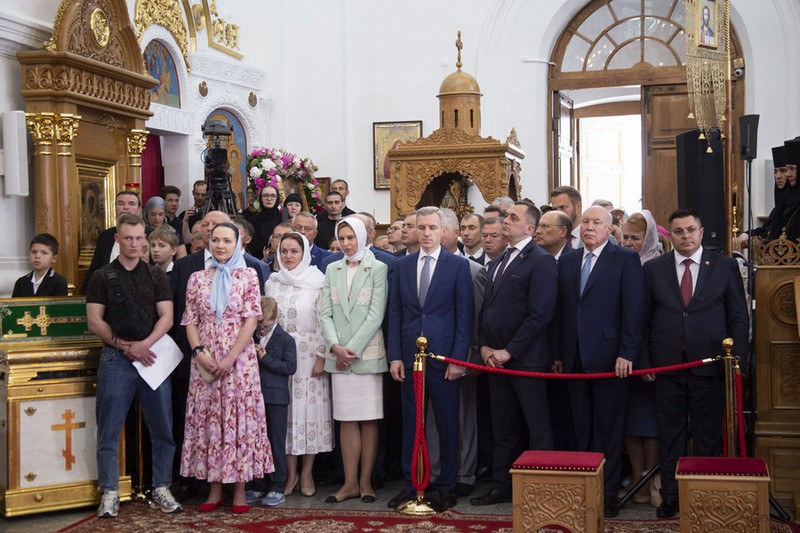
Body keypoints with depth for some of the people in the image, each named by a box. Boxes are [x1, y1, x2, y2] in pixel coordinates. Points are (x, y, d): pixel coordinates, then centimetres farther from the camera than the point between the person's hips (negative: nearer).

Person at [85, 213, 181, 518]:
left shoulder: (157, 277, 11)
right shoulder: (102, 278, 6)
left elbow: (167, 317, 2)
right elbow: (94, 322, -1)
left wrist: (145, 344, -14)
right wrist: (125, 346, -11)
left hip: (152, 354, 2)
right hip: (115, 358, -1)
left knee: (162, 427, 3)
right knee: (109, 429, 0)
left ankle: (161, 489, 14)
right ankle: (109, 492, 8)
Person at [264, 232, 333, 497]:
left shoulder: (318, 283, -3)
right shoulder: (272, 283, 8)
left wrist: (321, 357, -10)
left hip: (309, 355, -3)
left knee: (310, 410, -1)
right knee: (285, 410, 3)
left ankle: (307, 474, 8)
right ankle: (291, 473, 12)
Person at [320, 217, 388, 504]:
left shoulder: (377, 269, 0)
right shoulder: (332, 270, 12)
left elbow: (376, 314, -7)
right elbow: (326, 313, 7)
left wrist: (352, 349, -12)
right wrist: (335, 346, -9)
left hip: (367, 352, -3)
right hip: (338, 353, 3)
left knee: (369, 419, 1)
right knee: (347, 419, 4)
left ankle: (365, 481, 7)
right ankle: (350, 483, 7)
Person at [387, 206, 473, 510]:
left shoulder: (458, 265, 0)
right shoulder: (402, 266, 9)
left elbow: (464, 315, -3)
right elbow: (395, 313, 9)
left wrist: (458, 359, -10)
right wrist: (395, 356, 1)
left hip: (444, 357, -3)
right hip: (409, 357, 3)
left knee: (447, 424, 5)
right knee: (410, 422, 8)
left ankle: (446, 485, 15)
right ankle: (410, 483, 17)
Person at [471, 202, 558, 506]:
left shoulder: (541, 262, -10)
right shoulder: (496, 264, 17)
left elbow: (540, 314, -17)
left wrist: (508, 352, -16)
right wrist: (484, 345, 4)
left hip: (526, 359, -8)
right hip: (495, 359, 8)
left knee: (537, 428, 1)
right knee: (503, 428, 15)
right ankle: (502, 486, 23)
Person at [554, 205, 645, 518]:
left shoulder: (626, 260, -2)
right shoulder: (567, 261, 13)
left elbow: (634, 310, -8)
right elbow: (561, 310, 12)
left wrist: (627, 354, -15)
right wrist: (558, 354, 8)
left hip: (609, 358, -4)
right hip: (575, 359, 5)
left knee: (607, 430, 2)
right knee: (581, 429, 8)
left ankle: (608, 493, 9)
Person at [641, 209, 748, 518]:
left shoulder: (725, 267, 3)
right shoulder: (653, 269, 5)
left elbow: (739, 317, 3)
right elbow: (644, 320, 6)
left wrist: (738, 360, -5)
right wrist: (645, 361, 0)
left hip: (710, 364, -1)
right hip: (667, 365, 1)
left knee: (708, 435, 6)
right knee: (670, 435, 8)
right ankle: (670, 496, 17)